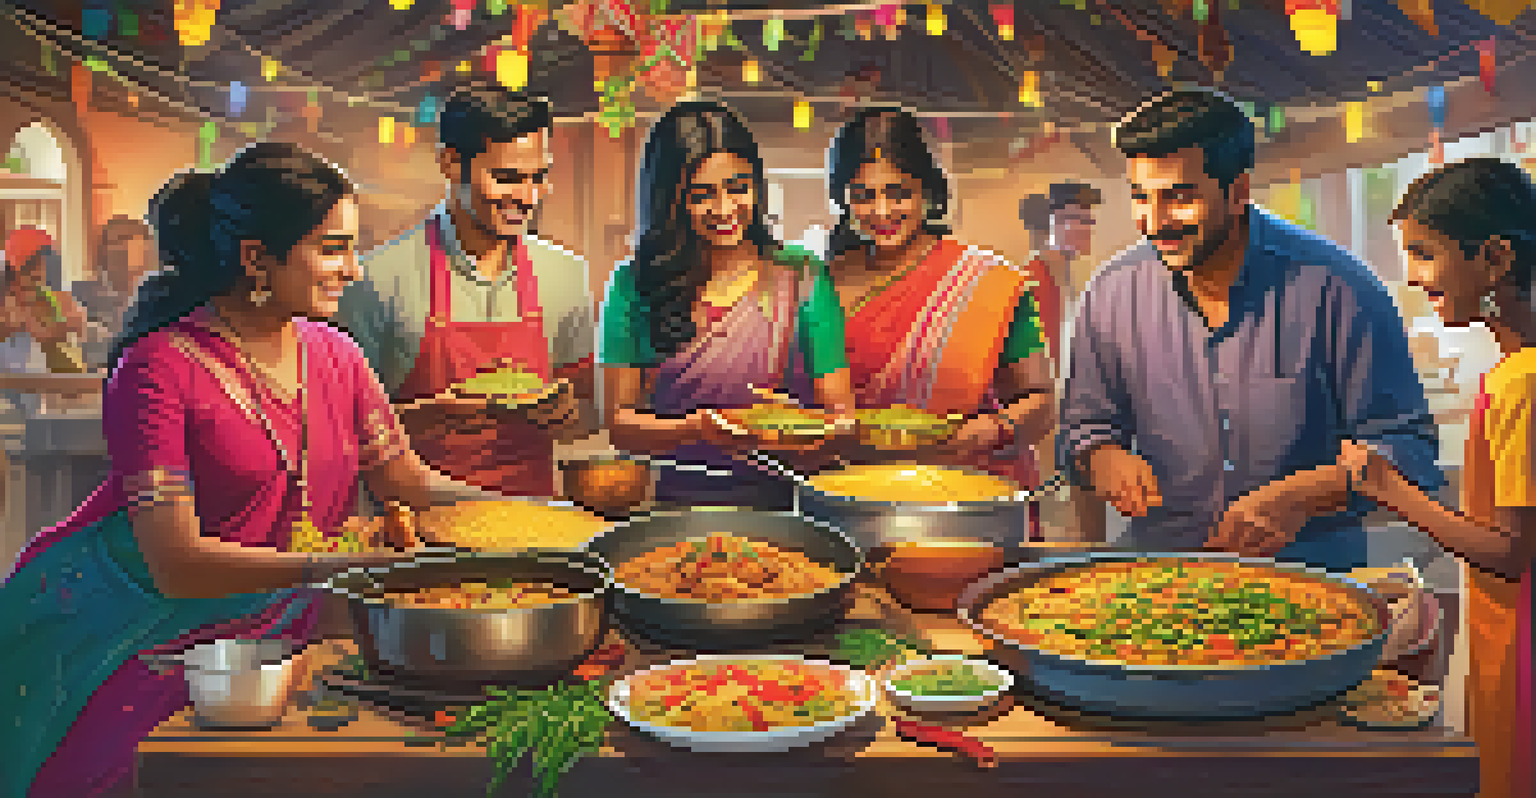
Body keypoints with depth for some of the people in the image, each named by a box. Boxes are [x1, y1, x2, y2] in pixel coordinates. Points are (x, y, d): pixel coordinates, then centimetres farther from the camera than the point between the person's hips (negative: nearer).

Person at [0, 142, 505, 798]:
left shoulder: (334, 356, 3)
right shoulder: (160, 367, -18)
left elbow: (410, 483, 6)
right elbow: (177, 564, -23)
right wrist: (332, 563, -32)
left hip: (271, 633, 5)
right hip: (144, 639, -5)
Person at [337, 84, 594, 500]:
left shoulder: (565, 275, 8)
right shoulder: (382, 276, -4)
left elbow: (584, 416, 16)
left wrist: (568, 413, -5)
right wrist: (423, 416, -15)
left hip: (526, 512, 3)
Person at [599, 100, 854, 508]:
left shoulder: (802, 280, 5)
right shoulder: (632, 287, 4)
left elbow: (840, 410, 5)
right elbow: (619, 423, 3)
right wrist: (696, 428, -16)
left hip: (780, 498, 0)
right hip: (676, 497, 0)